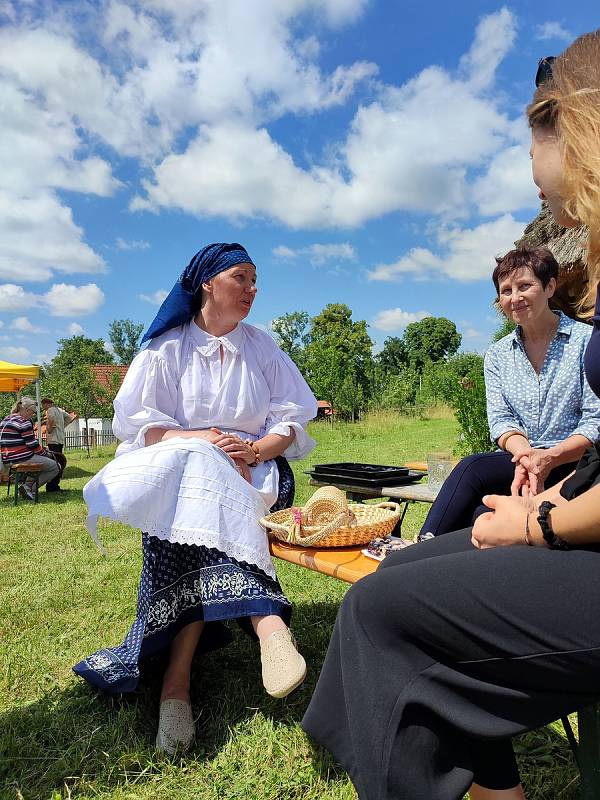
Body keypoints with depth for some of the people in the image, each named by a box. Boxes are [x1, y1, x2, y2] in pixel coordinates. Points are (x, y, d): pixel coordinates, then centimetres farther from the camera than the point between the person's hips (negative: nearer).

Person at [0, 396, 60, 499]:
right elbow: (32, 444, -14)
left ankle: (28, 483, 14)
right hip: (22, 459, -10)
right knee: (54, 467, -2)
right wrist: (45, 454, 3)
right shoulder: (24, 422, -13)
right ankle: (28, 487, -7)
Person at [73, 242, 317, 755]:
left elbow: (293, 419, 5)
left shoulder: (262, 348, 13)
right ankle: (266, 622, -46)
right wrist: (199, 437, -16)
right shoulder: (166, 347, 8)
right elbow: (131, 419, -1)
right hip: (179, 470, 0)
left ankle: (178, 673, -37)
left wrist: (257, 449, -16)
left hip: (253, 470, 1)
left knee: (203, 503, -32)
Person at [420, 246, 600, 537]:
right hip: (520, 460, 4)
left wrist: (550, 457, -23)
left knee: (472, 468, -31)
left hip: (573, 462, -4)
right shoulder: (497, 355, 14)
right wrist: (524, 452, -20)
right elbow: (500, 419, 3)